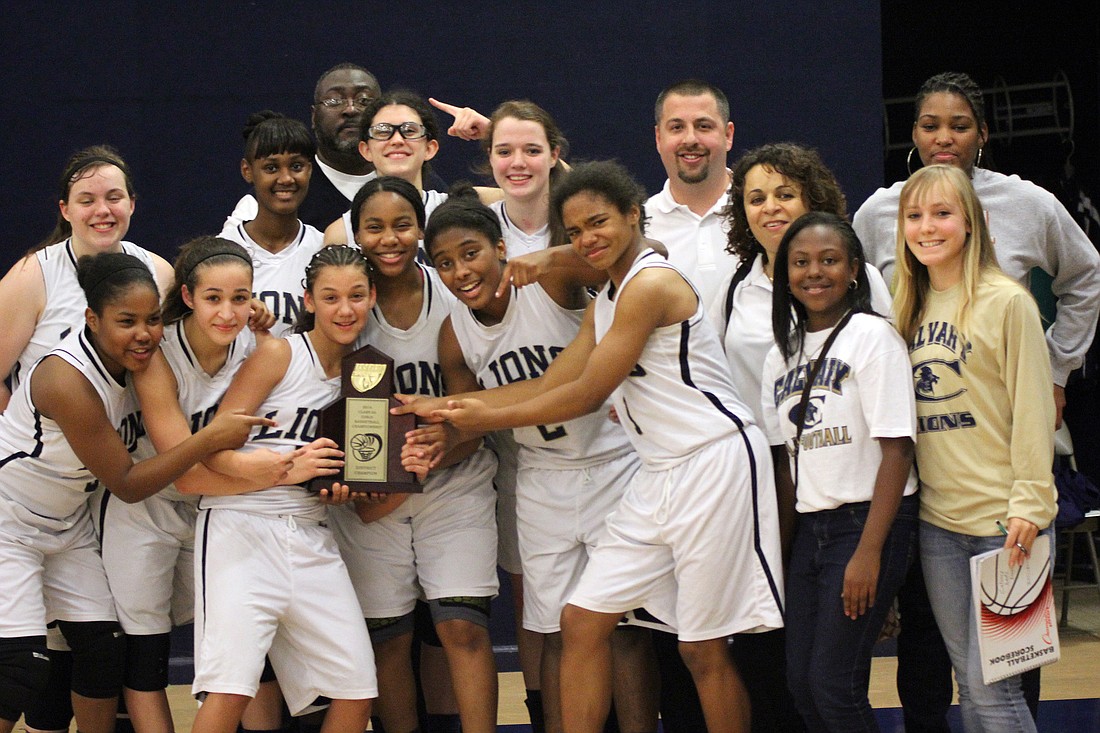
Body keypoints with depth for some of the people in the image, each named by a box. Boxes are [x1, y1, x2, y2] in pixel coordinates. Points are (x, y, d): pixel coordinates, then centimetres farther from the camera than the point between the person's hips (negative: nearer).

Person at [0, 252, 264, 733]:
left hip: (67, 525, 8)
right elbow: (126, 485, -24)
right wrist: (211, 439, -29)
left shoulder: (129, 359, -9)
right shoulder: (67, 379, -30)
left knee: (104, 649, 1)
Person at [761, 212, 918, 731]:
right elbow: (785, 456, 14)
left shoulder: (872, 335, -8)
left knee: (833, 683, -11)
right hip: (810, 528, 7)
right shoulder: (784, 352, 12)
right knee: (801, 684, 4)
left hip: (869, 519, -7)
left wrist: (869, 552, -18)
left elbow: (896, 450, -13)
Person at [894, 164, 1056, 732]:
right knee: (967, 682, 9)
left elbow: (1032, 410, -9)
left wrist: (1030, 504, -13)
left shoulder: (1005, 302, -7)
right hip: (936, 520, 6)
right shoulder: (909, 309, 12)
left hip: (1000, 519, -6)